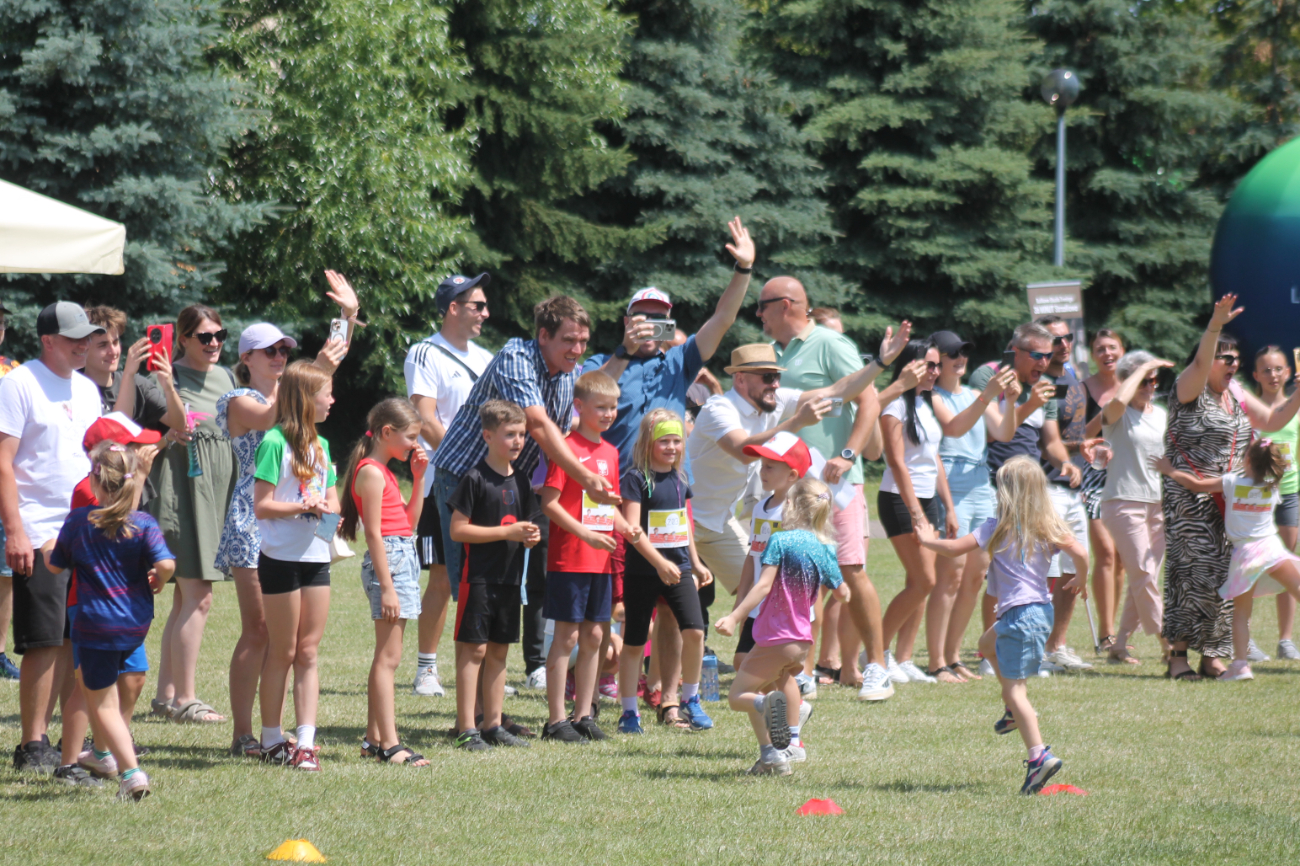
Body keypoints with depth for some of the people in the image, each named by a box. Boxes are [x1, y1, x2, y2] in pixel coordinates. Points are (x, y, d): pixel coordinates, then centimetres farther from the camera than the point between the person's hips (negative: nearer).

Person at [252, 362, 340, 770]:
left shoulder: (321, 445, 13)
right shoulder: (275, 443, -10)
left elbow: (332, 499, 14)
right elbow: (262, 506, -13)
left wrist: (327, 507, -8)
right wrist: (304, 506, -21)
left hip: (316, 556, 7)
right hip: (281, 557, -7)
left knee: (308, 652, 4)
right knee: (282, 652, 2)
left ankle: (306, 742, 4)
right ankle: (271, 741, 12)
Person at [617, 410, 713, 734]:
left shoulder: (679, 479, 10)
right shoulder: (636, 478, -10)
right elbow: (632, 528, -17)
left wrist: (696, 563, 25)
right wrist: (660, 563, -25)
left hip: (678, 569, 5)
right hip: (642, 572, -5)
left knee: (693, 631, -9)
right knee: (634, 643, 3)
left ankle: (690, 701, 7)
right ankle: (628, 711, 12)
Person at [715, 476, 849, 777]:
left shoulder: (780, 541, -13)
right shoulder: (825, 549, 3)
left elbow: (764, 586, -21)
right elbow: (842, 593, 14)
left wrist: (734, 617, -23)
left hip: (774, 639, -6)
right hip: (803, 640, 6)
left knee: (737, 697, 4)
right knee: (785, 675, 37)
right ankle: (792, 743, 33)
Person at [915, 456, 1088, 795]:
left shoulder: (998, 528, -8)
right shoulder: (1049, 528, 3)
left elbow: (955, 548, -5)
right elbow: (1080, 553, -10)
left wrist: (928, 540, 15)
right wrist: (1080, 579, 11)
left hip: (1019, 613, -7)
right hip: (1043, 608, 7)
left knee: (1013, 688, -6)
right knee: (987, 644, 33)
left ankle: (1039, 755, -18)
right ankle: (1016, 710, 32)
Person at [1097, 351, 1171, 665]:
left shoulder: (1162, 414, 15)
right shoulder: (1117, 414, -3)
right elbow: (1119, 400, -28)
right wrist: (1144, 367, -17)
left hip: (1158, 503, 6)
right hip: (1124, 501, -6)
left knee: (1142, 579, 5)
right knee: (1145, 575, -12)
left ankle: (1119, 645, 13)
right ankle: (1168, 644, -12)